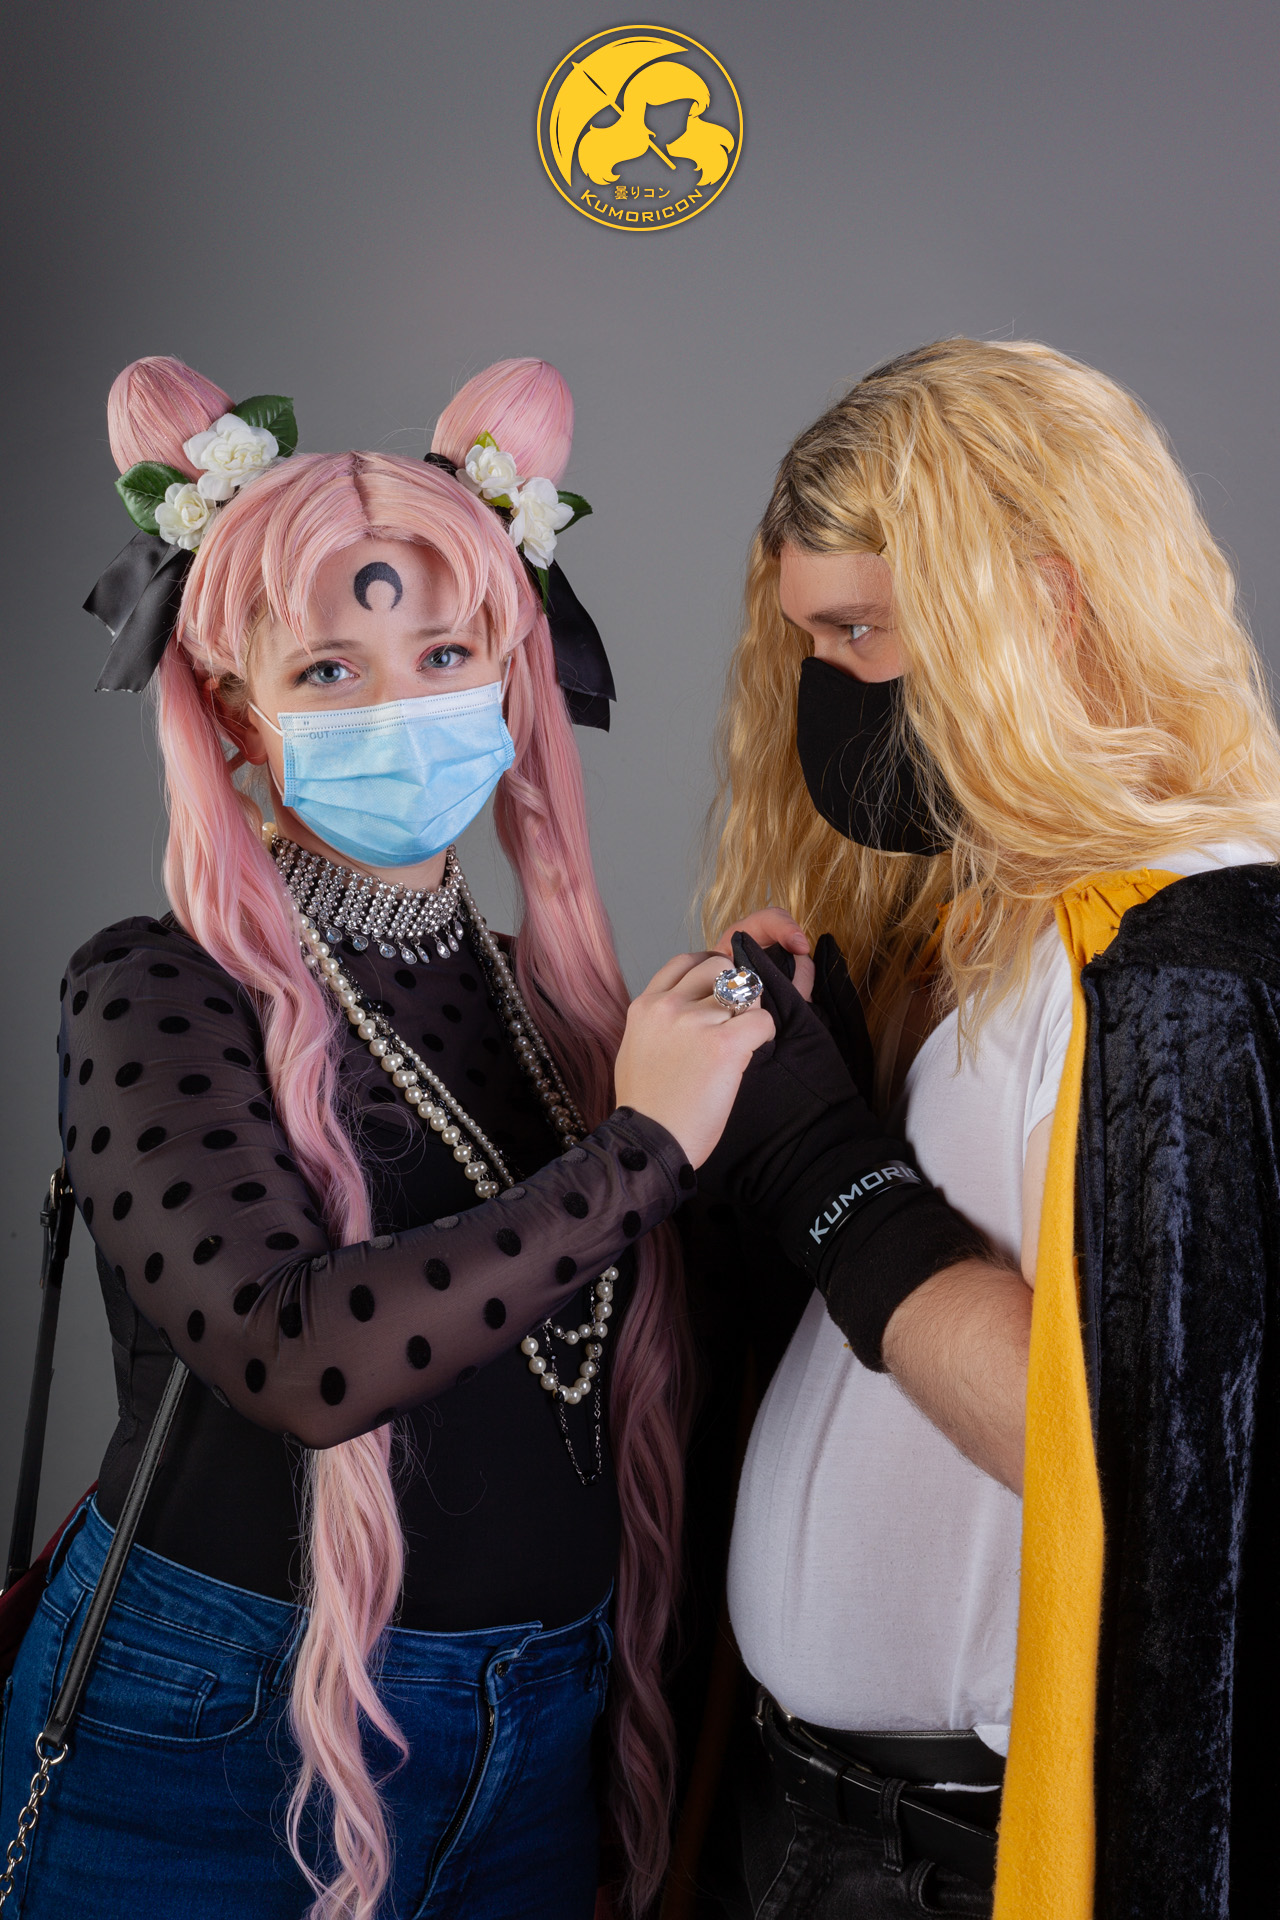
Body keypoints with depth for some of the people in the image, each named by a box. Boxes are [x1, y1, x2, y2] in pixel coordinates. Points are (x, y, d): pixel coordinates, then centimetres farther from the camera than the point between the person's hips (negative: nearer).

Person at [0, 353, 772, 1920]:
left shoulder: (553, 990, 0)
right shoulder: (156, 993, -14)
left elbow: (628, 1390, 6)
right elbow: (292, 1350, -30)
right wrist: (643, 1147, -23)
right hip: (215, 1743, -4)